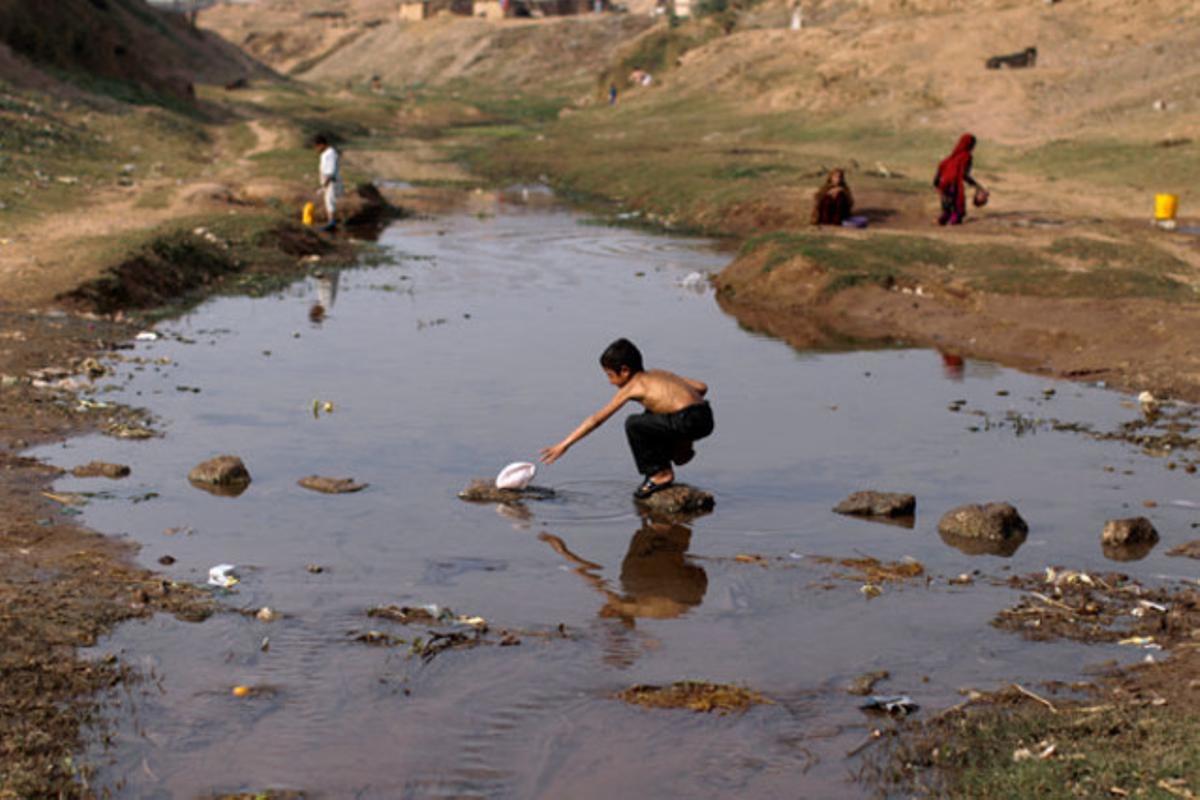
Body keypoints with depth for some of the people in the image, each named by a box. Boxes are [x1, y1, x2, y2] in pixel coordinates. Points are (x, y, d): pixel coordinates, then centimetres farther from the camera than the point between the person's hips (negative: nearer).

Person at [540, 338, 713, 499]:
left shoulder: (632, 387, 2)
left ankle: (660, 473, 3)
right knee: (650, 417, 27)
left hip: (688, 422, -9)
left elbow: (596, 419, 4)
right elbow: (702, 387, 21)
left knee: (633, 424, -2)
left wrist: (564, 445, 7)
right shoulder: (658, 374, 22)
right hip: (706, 420, 9)